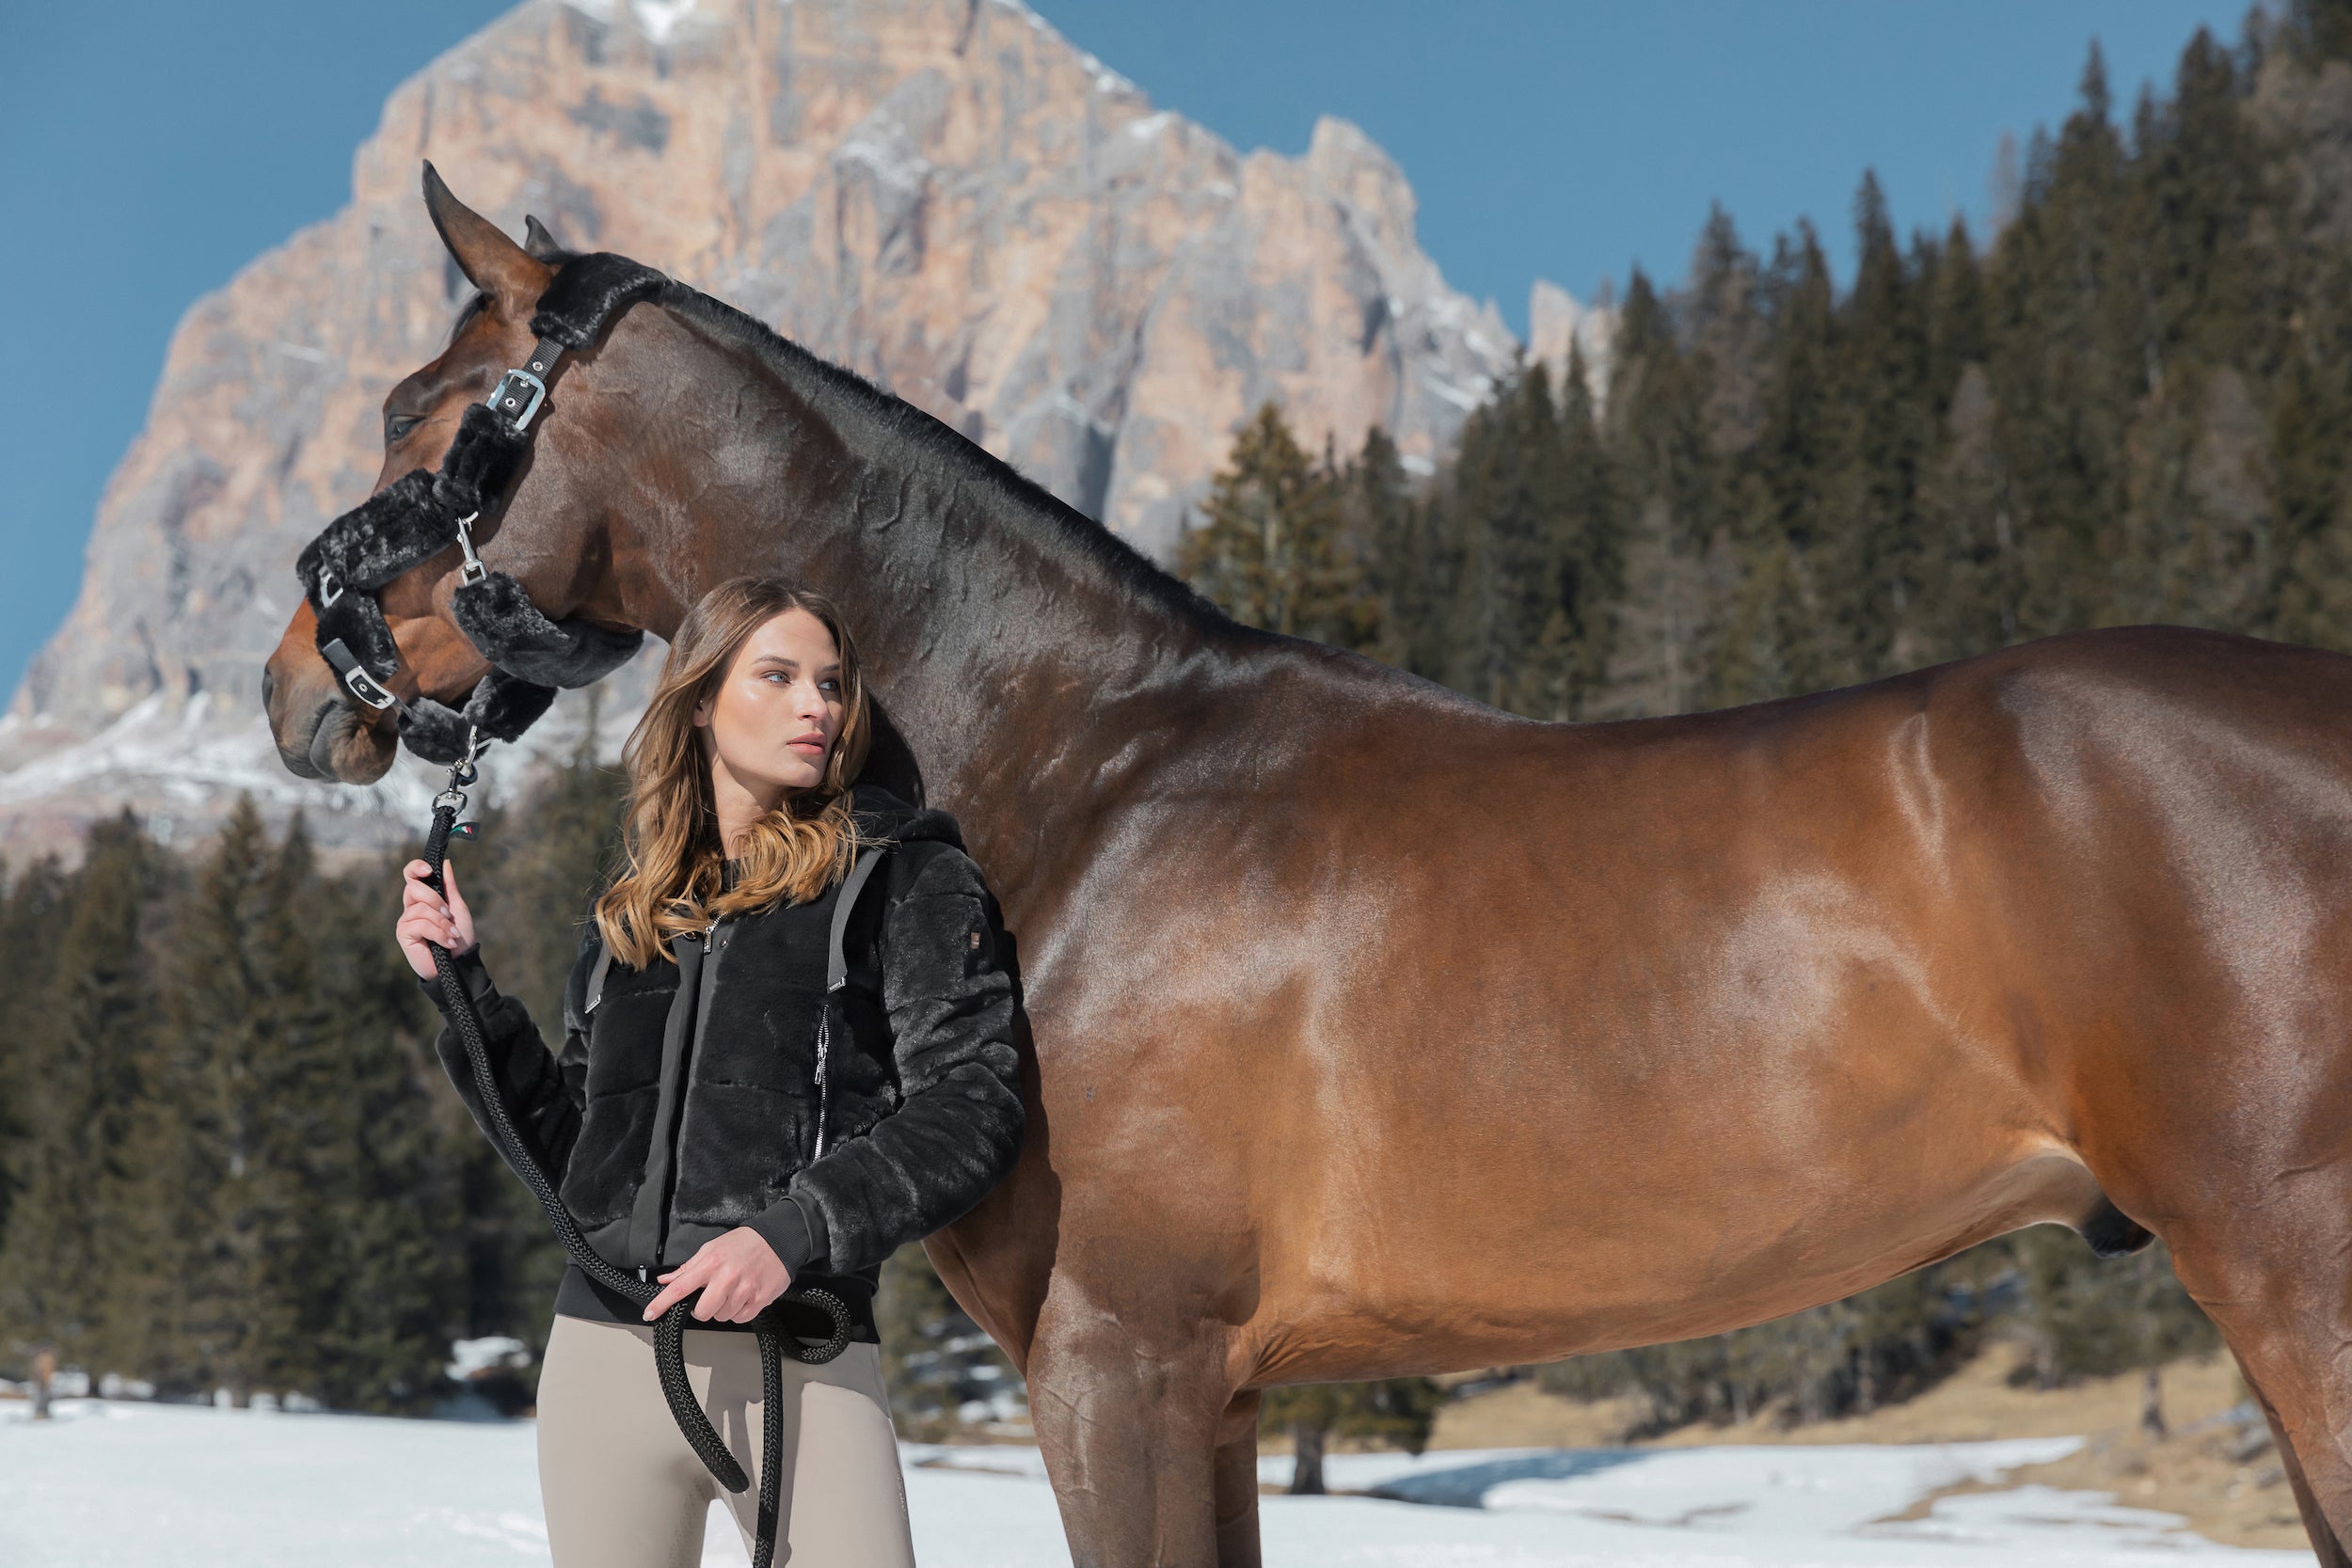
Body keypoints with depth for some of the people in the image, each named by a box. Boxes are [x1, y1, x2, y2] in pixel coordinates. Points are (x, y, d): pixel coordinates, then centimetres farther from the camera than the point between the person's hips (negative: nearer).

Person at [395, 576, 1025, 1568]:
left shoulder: (909, 880, 3)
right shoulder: (631, 913, 17)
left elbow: (970, 1109, -8)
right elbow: (565, 1141, 17)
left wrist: (794, 1231, -19)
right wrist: (463, 984, 9)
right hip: (604, 1351, 4)